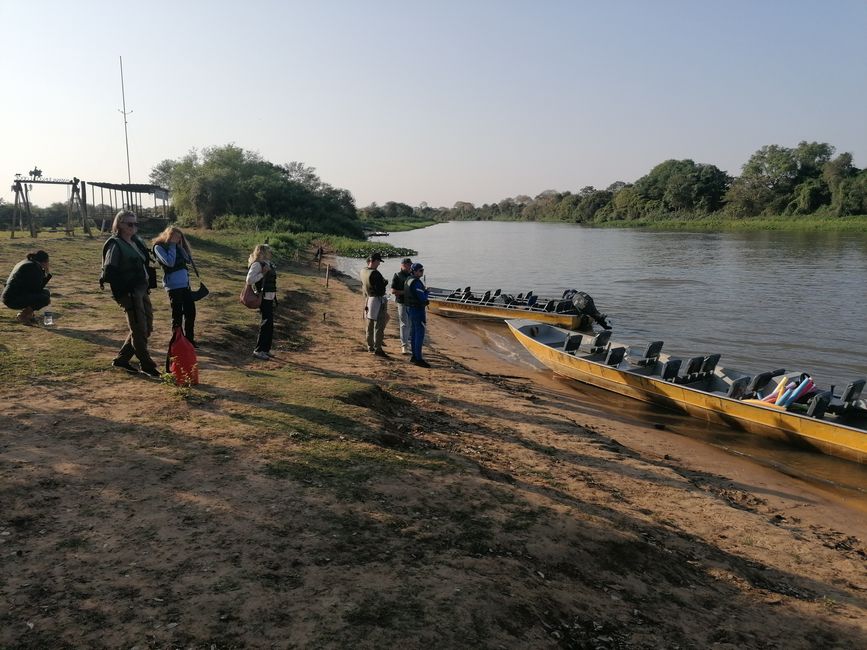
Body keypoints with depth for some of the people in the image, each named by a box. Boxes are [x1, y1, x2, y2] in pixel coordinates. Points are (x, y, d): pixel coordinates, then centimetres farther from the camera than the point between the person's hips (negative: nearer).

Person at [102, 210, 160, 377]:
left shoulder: (136, 241, 13)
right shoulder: (115, 245, -11)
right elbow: (109, 273, -16)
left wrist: (146, 286, 11)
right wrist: (124, 290, -18)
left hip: (142, 290, 8)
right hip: (129, 293, -8)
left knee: (147, 328, 13)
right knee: (139, 330, -1)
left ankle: (121, 359, 25)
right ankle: (147, 366, 11)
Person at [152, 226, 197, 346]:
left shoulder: (176, 246, 16)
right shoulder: (159, 247, -5)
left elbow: (189, 260, 7)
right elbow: (170, 262, -19)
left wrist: (179, 245, 1)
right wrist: (172, 245, -10)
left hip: (185, 284, 7)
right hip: (173, 285, -7)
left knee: (191, 312, 8)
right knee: (177, 315, 0)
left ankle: (189, 340, 21)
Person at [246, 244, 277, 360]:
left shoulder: (269, 264, 14)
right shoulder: (257, 264, -11)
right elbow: (249, 280, -21)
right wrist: (262, 273, -22)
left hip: (270, 298, 9)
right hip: (263, 298, -9)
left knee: (269, 324, 12)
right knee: (265, 324, -8)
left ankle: (265, 349, 22)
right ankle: (258, 350, -1)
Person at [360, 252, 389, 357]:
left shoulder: (363, 271, 4)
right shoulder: (375, 273, -22)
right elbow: (380, 290, -23)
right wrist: (385, 283, -6)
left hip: (368, 300, 9)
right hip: (378, 301, -9)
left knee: (370, 325, 17)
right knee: (379, 325, -4)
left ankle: (370, 346, 28)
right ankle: (377, 349, -3)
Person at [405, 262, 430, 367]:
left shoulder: (408, 280, 10)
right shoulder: (416, 282, -20)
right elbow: (423, 298, -23)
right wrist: (426, 291, -3)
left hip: (410, 308, 10)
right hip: (417, 310, -10)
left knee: (413, 333, 15)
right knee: (420, 334, -6)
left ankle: (414, 356, 22)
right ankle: (418, 359, -4)